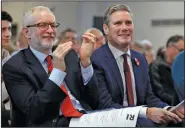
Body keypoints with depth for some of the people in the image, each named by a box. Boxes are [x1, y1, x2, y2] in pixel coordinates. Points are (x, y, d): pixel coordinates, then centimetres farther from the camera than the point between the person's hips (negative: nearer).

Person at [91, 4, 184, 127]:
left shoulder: (140, 59, 12)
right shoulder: (95, 60, -11)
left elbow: (148, 97, 11)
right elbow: (105, 105, -18)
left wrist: (168, 110, -10)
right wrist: (147, 112, -28)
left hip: (141, 120, 6)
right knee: (148, 123, -33)